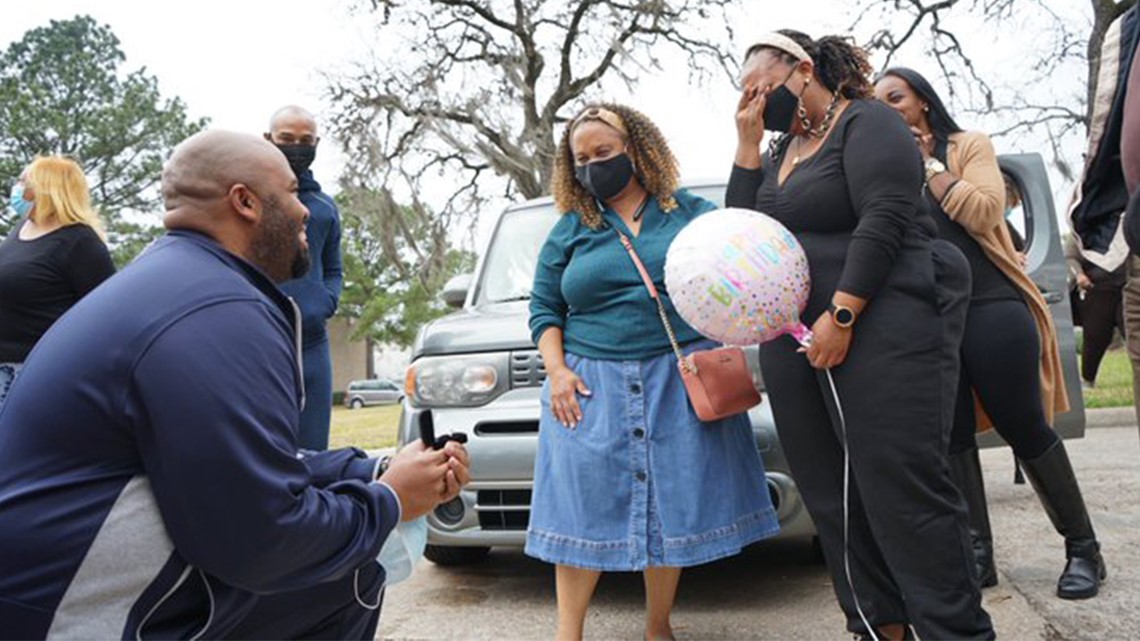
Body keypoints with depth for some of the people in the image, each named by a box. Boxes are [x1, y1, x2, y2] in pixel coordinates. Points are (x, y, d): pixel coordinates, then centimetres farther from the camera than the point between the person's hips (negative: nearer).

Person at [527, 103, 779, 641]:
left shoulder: (692, 212, 9)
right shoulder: (570, 230, 11)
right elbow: (544, 308, 10)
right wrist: (557, 371, -4)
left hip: (680, 380, 0)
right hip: (592, 385, 1)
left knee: (673, 501, 2)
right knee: (583, 504, -1)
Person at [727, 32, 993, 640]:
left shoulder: (866, 123, -2)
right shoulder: (783, 150, 21)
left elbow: (884, 219, -15)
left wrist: (841, 316, -20)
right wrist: (747, 143, 7)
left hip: (880, 329, -8)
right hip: (795, 341, 8)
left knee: (900, 486, -9)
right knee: (834, 497, 6)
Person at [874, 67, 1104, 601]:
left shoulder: (968, 145, 5)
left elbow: (984, 212, -12)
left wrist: (928, 162, -6)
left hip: (991, 308, -4)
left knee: (1026, 430, 0)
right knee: (952, 438, 5)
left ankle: (1082, 548, 16)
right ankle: (977, 554, 15)